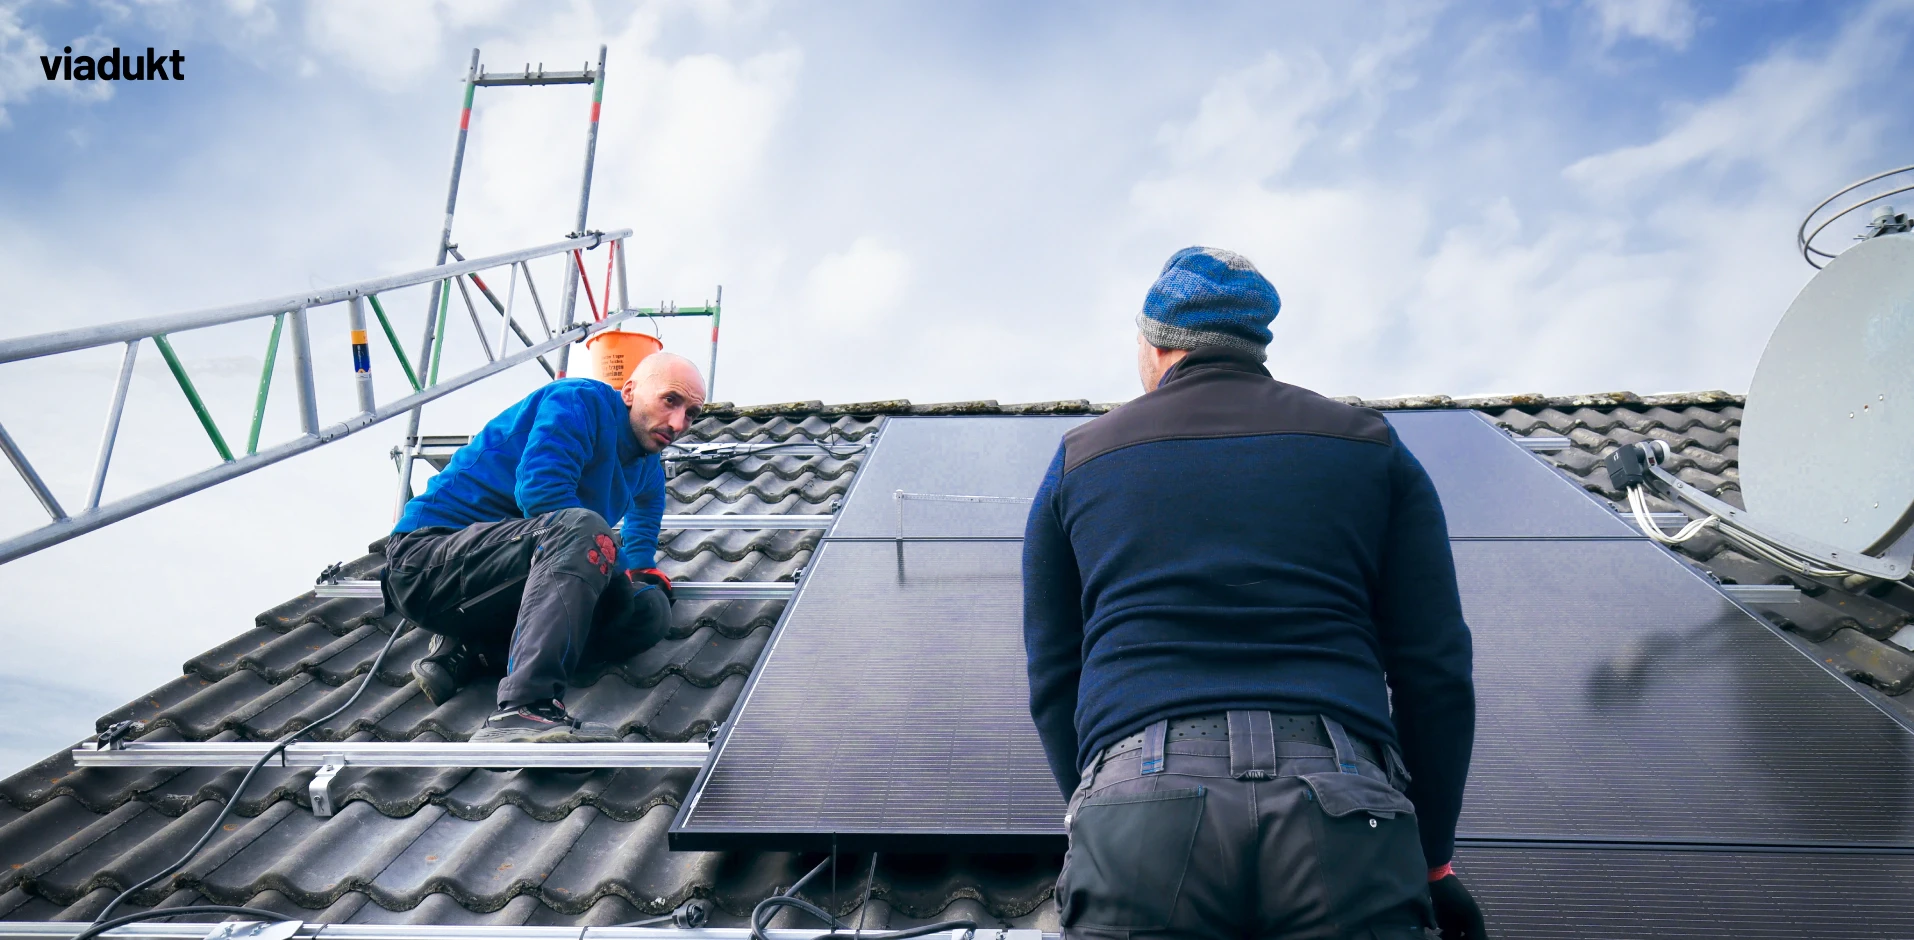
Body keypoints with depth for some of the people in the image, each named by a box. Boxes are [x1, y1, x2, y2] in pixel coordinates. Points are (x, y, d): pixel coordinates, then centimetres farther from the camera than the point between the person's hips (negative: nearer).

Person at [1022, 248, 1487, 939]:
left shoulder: (1079, 460, 18)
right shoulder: (1371, 446, 17)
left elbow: (1053, 681, 16)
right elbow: (1436, 671, 12)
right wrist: (1432, 857, 19)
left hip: (1137, 805, 0)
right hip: (1343, 811, 1)